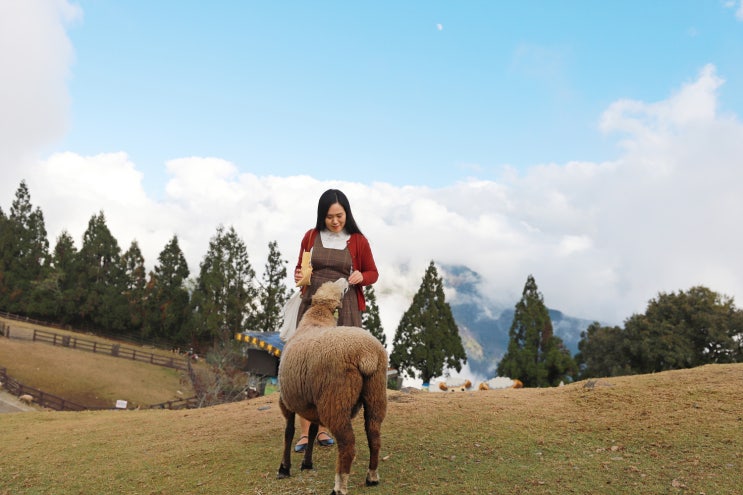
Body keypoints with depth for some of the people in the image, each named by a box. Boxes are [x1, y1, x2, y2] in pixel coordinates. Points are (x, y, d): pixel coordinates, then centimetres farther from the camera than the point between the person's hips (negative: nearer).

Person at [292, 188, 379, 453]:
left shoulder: (358, 241, 2)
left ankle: (322, 428, 15)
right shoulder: (311, 237, 7)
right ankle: (305, 432, 1)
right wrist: (298, 276, -4)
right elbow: (300, 267, 19)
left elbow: (373, 273, 10)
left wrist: (361, 276, -12)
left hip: (343, 309, -1)